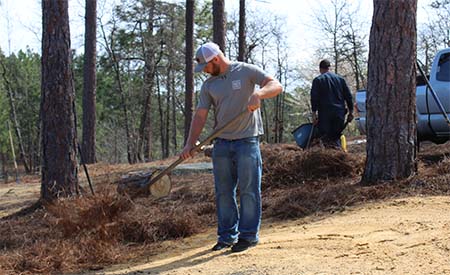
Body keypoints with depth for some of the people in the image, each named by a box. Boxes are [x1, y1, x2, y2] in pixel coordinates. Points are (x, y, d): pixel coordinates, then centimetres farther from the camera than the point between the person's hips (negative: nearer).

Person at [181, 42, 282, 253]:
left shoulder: (246, 71, -3)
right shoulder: (208, 85, 10)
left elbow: (276, 86, -12)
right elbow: (200, 115, 5)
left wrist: (257, 94, -32)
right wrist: (190, 144, -5)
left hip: (247, 141, -5)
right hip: (221, 143, 5)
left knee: (249, 190, -2)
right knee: (223, 192, 8)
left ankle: (248, 235, 6)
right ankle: (227, 235, 18)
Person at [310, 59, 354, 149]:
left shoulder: (318, 80, 2)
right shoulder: (340, 78, 14)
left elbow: (314, 98, -6)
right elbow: (348, 96, 11)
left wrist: (314, 113, -6)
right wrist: (350, 111, 14)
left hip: (325, 113, -4)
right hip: (340, 113, 4)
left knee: (325, 137, -1)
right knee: (336, 137, 11)